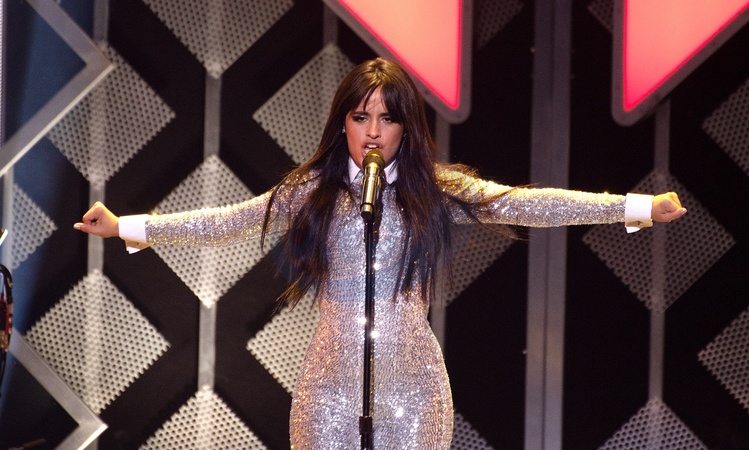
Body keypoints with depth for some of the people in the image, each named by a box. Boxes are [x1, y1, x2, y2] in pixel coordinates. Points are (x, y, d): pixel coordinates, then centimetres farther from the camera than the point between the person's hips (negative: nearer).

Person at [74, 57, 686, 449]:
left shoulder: (437, 189, 0)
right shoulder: (312, 191, 3)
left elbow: (526, 205, -6)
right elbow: (229, 221, 4)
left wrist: (638, 207, -14)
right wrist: (128, 226, -2)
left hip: (412, 382, -1)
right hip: (331, 382, 1)